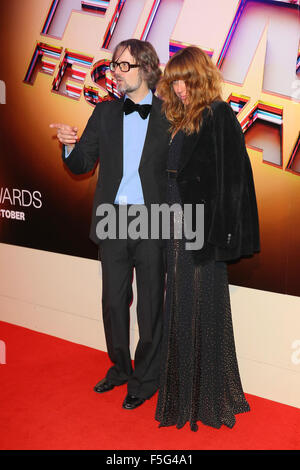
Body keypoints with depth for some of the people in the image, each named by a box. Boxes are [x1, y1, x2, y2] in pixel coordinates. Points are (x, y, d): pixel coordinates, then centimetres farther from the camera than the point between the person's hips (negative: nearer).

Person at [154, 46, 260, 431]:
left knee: (201, 310, 0)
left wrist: (213, 235, -22)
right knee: (180, 309, 15)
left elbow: (227, 180, -16)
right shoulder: (182, 122, 16)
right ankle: (184, 394, 31)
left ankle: (209, 399, 17)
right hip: (179, 231, 9)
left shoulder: (218, 116, -9)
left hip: (202, 232, -8)